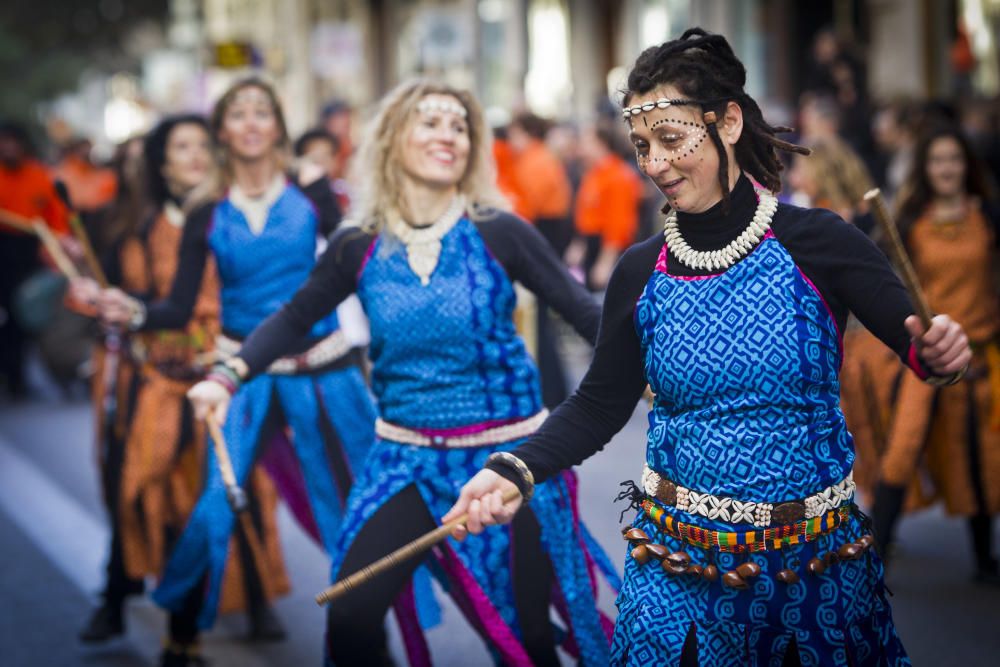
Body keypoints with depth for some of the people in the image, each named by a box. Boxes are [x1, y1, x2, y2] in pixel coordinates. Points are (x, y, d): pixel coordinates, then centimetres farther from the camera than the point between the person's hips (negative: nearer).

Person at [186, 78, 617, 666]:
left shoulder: (498, 234, -7)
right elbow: (295, 318, 12)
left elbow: (588, 315, -4)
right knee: (351, 619, -7)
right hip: (408, 457, 2)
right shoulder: (360, 247, 0)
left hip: (509, 455, -2)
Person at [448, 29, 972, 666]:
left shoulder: (817, 242, -9)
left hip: (817, 563, -1)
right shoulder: (641, 272, 0)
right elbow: (600, 406, 5)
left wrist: (935, 351, -32)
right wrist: (517, 469, -10)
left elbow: (915, 337, -8)